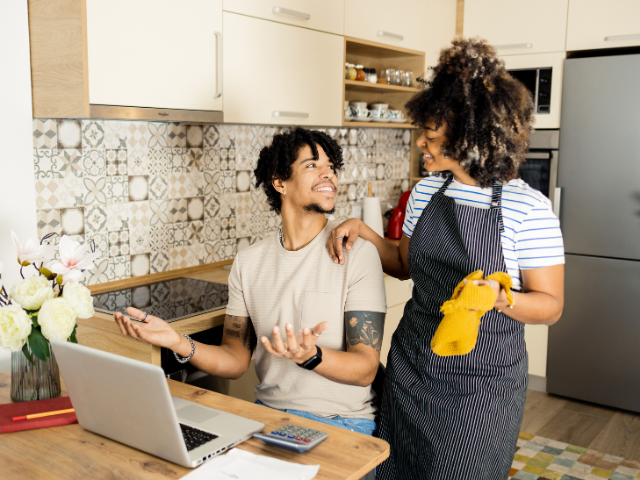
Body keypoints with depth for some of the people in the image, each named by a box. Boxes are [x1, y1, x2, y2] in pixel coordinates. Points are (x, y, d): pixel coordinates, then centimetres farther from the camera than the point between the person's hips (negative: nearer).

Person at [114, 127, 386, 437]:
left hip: (342, 422, -3)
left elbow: (366, 369, -13)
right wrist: (180, 344, -12)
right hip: (267, 410, 3)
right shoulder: (249, 263, 3)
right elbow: (236, 361, 6)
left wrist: (311, 356, -34)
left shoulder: (358, 254, -10)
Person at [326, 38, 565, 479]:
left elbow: (550, 305, -10)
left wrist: (500, 297, -29)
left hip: (481, 386, -5)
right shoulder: (427, 192, 1)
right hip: (411, 368, 5)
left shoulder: (527, 207, -15)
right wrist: (363, 232, 0)